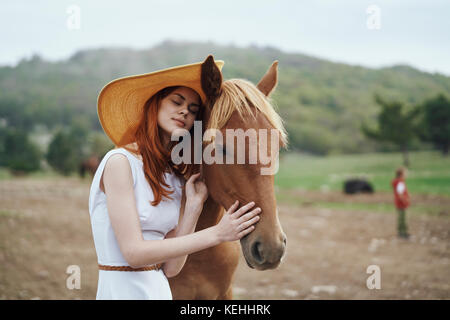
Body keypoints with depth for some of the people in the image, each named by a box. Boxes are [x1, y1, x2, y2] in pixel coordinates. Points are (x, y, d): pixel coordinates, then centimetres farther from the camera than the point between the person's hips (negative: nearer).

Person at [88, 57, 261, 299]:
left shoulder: (175, 179, 7)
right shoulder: (120, 161, -12)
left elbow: (169, 268, 2)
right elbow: (133, 253, -19)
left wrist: (193, 206, -7)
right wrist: (216, 234, -19)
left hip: (161, 290, 6)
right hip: (122, 291, -6)